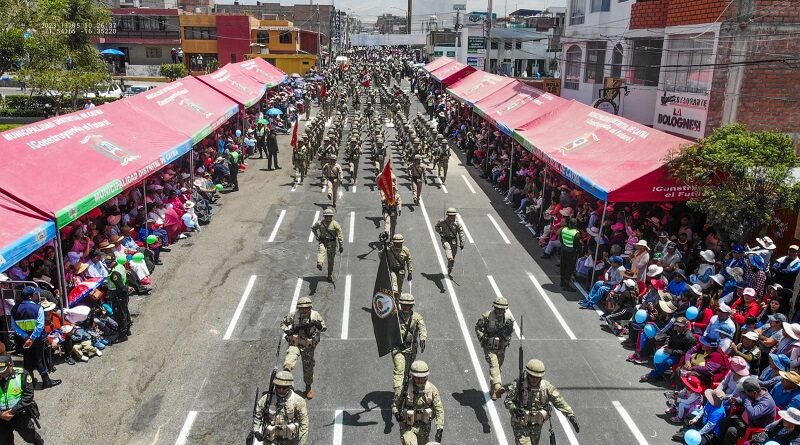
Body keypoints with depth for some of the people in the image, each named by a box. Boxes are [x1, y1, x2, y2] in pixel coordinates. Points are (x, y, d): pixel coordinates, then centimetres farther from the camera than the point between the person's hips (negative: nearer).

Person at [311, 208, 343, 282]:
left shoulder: (335, 224, -8)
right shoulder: (320, 223, -3)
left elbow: (340, 235, -8)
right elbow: (313, 228, 17)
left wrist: (341, 246, -12)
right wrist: (317, 236, 5)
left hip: (332, 242, -1)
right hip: (323, 241, 1)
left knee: (331, 259, 2)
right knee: (321, 250, -31)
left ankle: (330, 275, 15)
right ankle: (320, 264, -55)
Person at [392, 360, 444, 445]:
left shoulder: (432, 389, -10)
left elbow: (439, 409, -9)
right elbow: (395, 405, -4)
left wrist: (439, 429, -17)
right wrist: (396, 413, -26)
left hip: (424, 427, 3)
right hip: (408, 427, -3)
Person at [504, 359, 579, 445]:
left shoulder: (546, 386, -15)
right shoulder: (518, 385, -21)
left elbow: (560, 402, -14)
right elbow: (508, 401, -16)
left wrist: (571, 416, -22)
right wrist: (515, 409, -35)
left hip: (537, 425, 3)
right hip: (520, 425, -3)